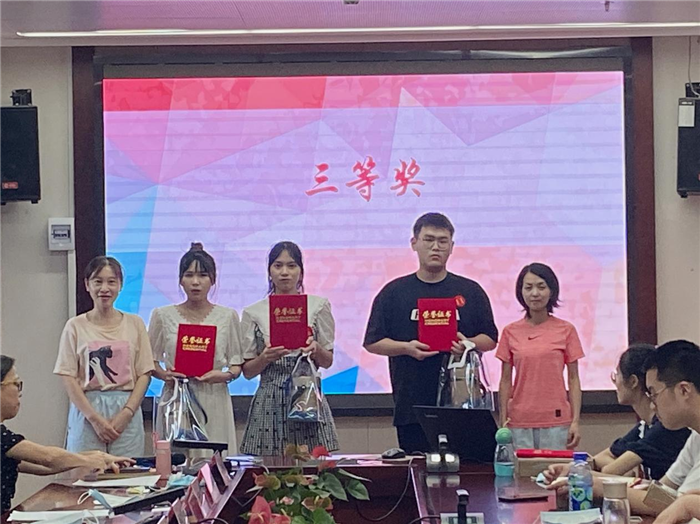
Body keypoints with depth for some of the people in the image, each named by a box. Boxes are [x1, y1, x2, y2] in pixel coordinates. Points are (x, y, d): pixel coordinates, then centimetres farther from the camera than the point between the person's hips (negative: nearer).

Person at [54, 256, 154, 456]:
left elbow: (144, 375, 4)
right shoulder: (76, 327, 4)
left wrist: (126, 414, -9)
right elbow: (69, 379, -1)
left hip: (127, 412, 1)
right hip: (86, 409, -1)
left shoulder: (134, 324, 8)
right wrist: (95, 418, -10)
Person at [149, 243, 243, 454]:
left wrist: (226, 375, -11)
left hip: (214, 401, 0)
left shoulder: (227, 316, 8)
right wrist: (164, 374, -9)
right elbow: (151, 360, 11)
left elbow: (237, 363, 10)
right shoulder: (163, 316, 7)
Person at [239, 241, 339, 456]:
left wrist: (316, 350, -12)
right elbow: (247, 371, 7)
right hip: (270, 402, 0)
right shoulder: (253, 313, 7)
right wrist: (265, 358, -13)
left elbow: (328, 361, 9)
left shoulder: (318, 305, 7)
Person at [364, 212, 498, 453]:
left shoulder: (470, 291, 10)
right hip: (411, 404, 0)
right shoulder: (394, 292, 8)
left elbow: (490, 339, 11)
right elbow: (372, 342, 6)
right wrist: (407, 348, -12)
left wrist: (468, 343, -11)